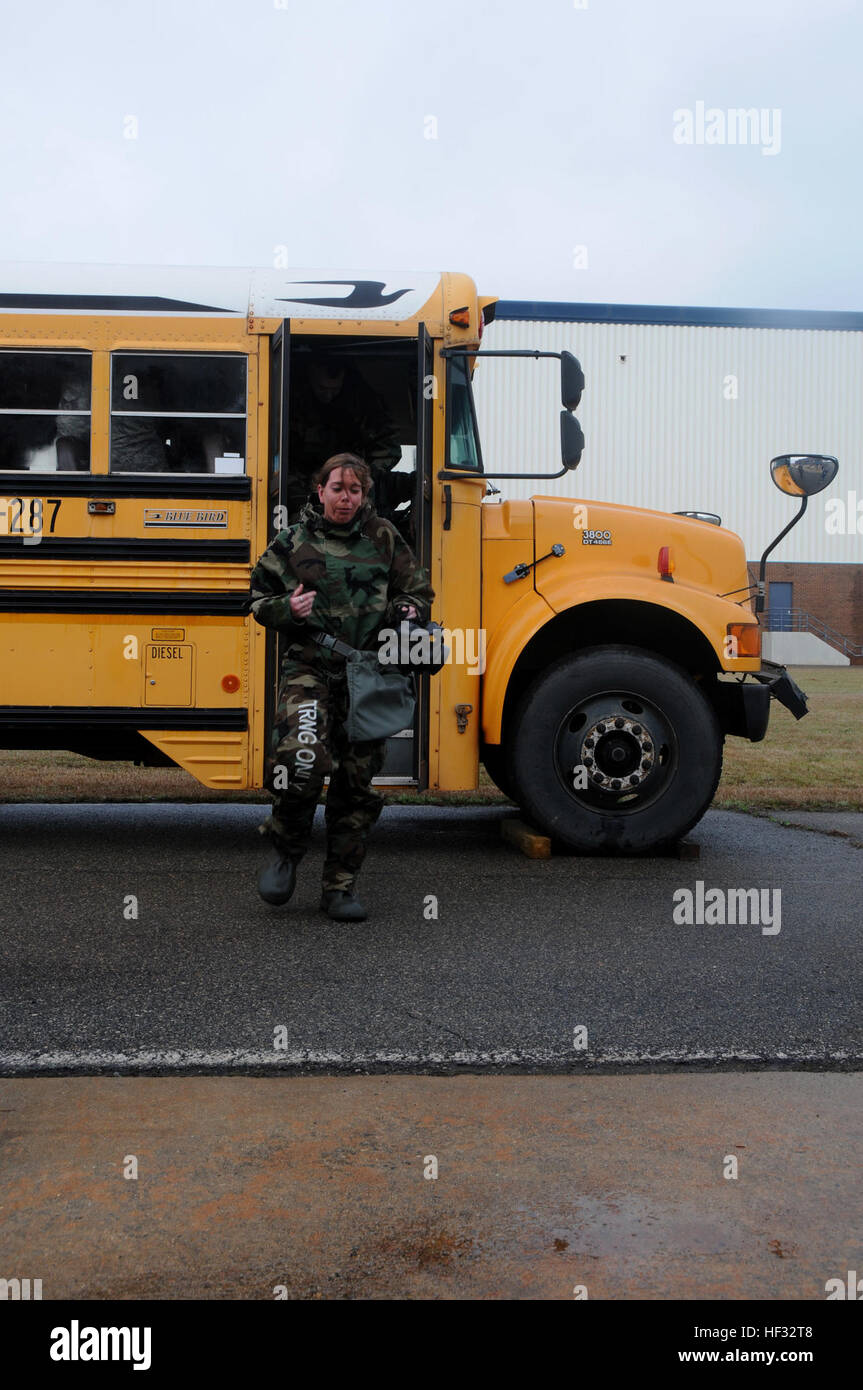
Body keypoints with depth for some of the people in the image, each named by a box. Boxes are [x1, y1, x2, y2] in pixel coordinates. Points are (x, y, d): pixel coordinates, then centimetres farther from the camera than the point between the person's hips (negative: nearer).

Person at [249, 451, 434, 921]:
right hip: (310, 668, -2)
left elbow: (418, 591, 19)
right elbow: (259, 600, 14)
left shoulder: (383, 538, 11)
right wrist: (287, 608, -7)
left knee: (357, 780, 4)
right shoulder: (292, 542, 8)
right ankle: (286, 851, 3)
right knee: (303, 757, -25)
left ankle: (339, 887, 17)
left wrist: (407, 611, -3)